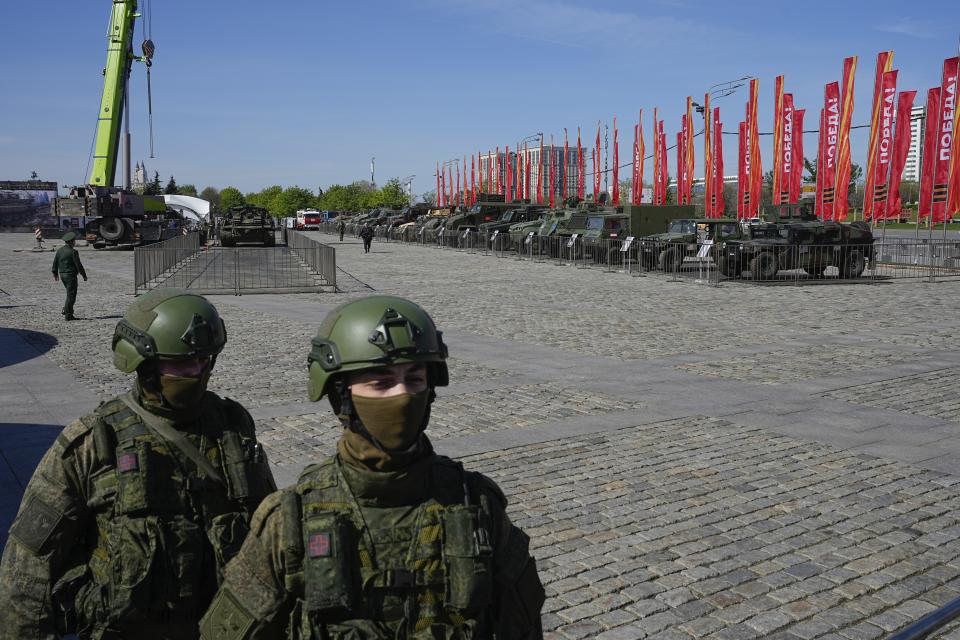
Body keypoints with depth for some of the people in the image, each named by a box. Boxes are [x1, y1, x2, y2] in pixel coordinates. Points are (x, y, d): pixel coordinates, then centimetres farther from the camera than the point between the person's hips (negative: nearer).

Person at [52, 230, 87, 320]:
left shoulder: (59, 250, 6)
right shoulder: (73, 252, -16)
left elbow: (55, 263, 13)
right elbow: (78, 265, -16)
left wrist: (55, 273, 24)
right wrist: (84, 275, -7)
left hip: (62, 275, 8)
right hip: (71, 275, -8)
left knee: (70, 293, 23)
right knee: (71, 295, -2)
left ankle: (66, 309, 17)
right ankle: (68, 315, -1)